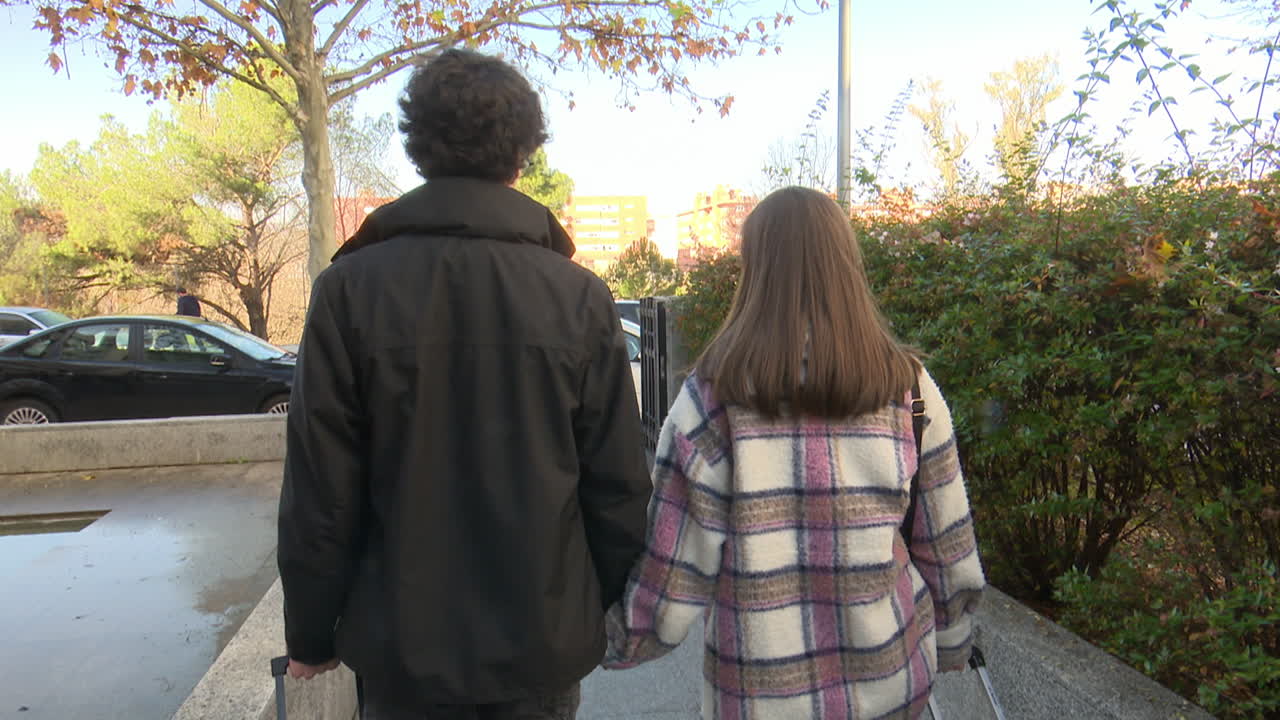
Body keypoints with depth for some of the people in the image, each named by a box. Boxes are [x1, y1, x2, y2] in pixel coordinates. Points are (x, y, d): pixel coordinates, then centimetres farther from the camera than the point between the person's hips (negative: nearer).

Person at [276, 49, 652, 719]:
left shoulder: (349, 290, -11)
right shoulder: (581, 295, -9)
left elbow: (319, 493, -9)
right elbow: (619, 487, -7)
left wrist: (311, 637, 5)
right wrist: (608, 613, 9)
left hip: (402, 648, 0)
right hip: (544, 649, 1)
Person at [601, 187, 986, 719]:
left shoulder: (712, 397, -14)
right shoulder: (909, 389, -7)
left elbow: (674, 562, -12)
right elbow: (948, 546, 0)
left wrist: (623, 641, 6)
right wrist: (952, 645, 17)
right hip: (892, 677, 3)